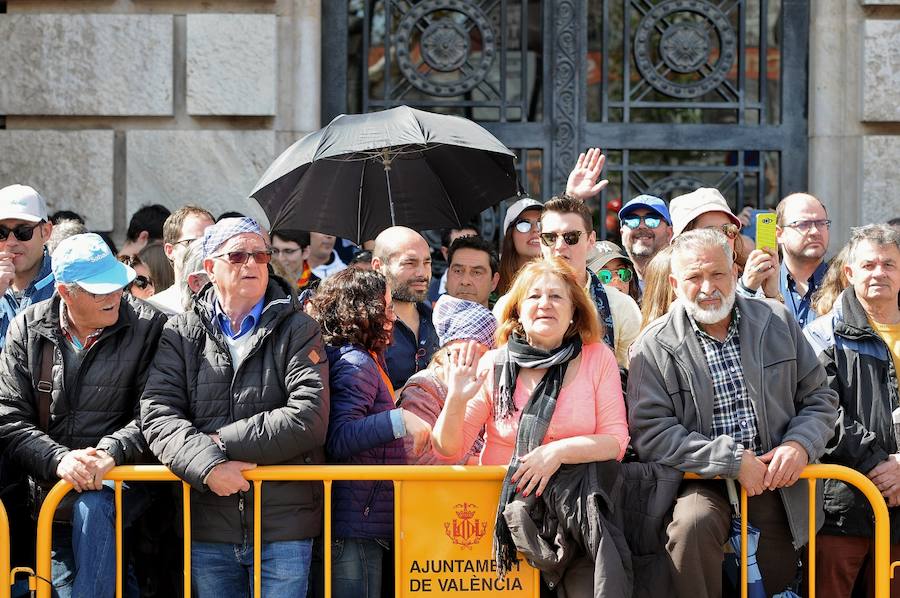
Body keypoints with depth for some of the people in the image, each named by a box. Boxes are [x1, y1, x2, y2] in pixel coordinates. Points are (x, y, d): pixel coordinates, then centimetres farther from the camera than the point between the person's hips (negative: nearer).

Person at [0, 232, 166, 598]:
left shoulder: (149, 327, -4)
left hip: (121, 483, -4)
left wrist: (111, 452, -27)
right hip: (51, 492, 4)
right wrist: (59, 459, -19)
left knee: (92, 507, -35)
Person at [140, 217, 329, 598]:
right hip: (207, 528, 2)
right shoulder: (181, 333, 8)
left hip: (285, 525, -2)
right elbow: (158, 413, -5)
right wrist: (208, 465, -21)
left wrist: (222, 441, -12)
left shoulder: (297, 330, 3)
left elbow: (309, 419, -11)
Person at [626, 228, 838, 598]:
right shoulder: (653, 346, -4)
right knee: (692, 521, -33)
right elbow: (650, 434, -12)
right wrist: (732, 460, -18)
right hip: (703, 483, -3)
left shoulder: (778, 322, 7)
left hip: (776, 482, 3)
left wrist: (800, 445, -10)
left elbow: (820, 398, 11)